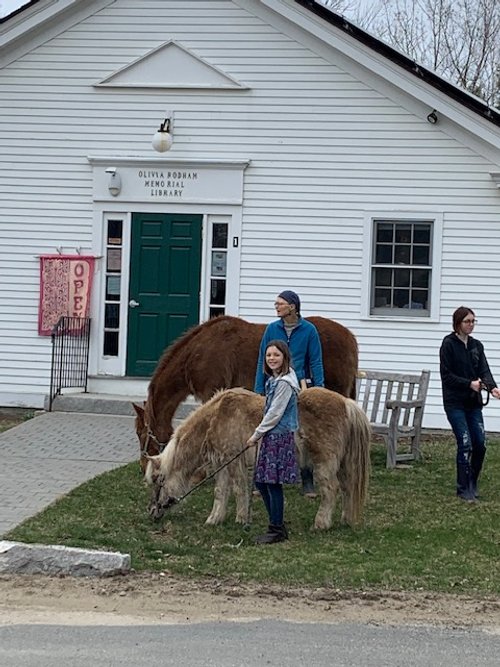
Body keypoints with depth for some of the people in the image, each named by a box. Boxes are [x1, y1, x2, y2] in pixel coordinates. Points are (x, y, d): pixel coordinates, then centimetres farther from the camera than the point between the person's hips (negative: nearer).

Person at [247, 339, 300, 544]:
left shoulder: (284, 383, -17)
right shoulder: (274, 380, 13)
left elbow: (274, 414, -17)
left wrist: (256, 435, -9)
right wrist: (260, 434, 16)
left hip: (280, 437, -10)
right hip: (271, 436, 10)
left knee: (273, 483, -4)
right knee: (261, 482, 12)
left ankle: (277, 530, 5)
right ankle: (277, 526, 21)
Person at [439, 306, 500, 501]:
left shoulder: (476, 345, 11)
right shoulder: (449, 344, -6)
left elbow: (484, 370, 1)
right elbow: (446, 375, -10)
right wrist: (469, 383, -18)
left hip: (473, 402, 5)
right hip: (455, 402, -5)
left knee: (480, 444, 1)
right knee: (465, 444, -9)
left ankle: (472, 483, 21)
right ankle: (463, 489, 3)